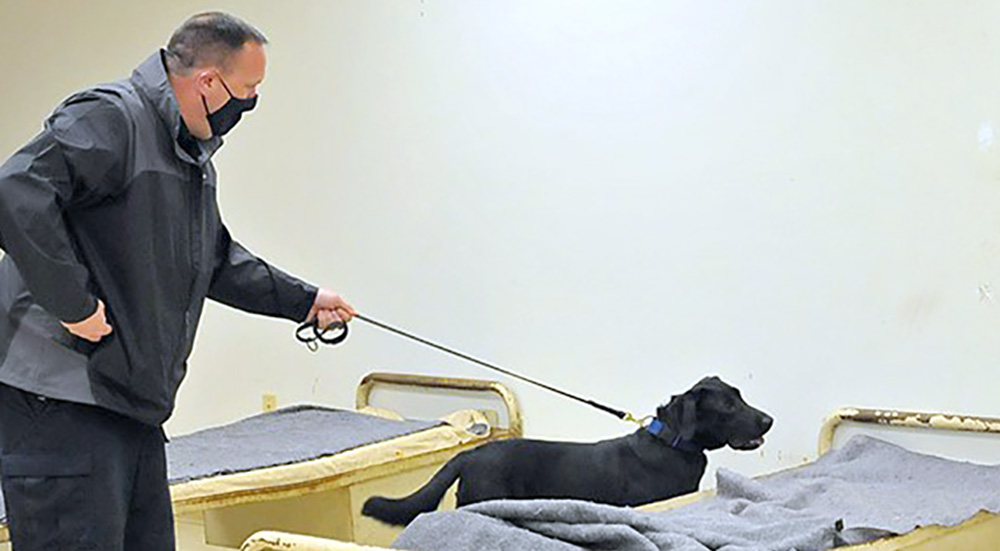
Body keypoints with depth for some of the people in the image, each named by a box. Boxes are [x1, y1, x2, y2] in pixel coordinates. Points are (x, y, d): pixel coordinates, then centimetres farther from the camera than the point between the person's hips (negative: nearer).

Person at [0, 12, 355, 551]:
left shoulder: (195, 158, 19)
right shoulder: (110, 118, -14)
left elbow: (218, 259, 34)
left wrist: (304, 299, 33)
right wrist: (75, 305, -24)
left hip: (134, 404, 10)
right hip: (61, 401, -10)